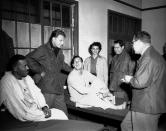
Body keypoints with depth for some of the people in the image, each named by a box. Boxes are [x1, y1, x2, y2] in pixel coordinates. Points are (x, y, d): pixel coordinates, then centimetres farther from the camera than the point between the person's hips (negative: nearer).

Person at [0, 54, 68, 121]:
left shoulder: (26, 77, 3)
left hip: (36, 109, 7)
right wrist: (43, 114, -17)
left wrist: (44, 107, -10)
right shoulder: (7, 84, -21)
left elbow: (37, 93, 9)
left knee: (61, 113, -2)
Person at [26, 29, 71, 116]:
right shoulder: (43, 49, -6)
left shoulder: (59, 52, 19)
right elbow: (28, 59, -14)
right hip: (46, 90, -7)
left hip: (58, 89, 7)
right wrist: (40, 71, -13)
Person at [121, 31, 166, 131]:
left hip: (146, 108, -10)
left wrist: (130, 79, -7)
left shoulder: (148, 58, -21)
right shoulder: (154, 55, 12)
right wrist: (132, 79, 12)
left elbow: (141, 82, -26)